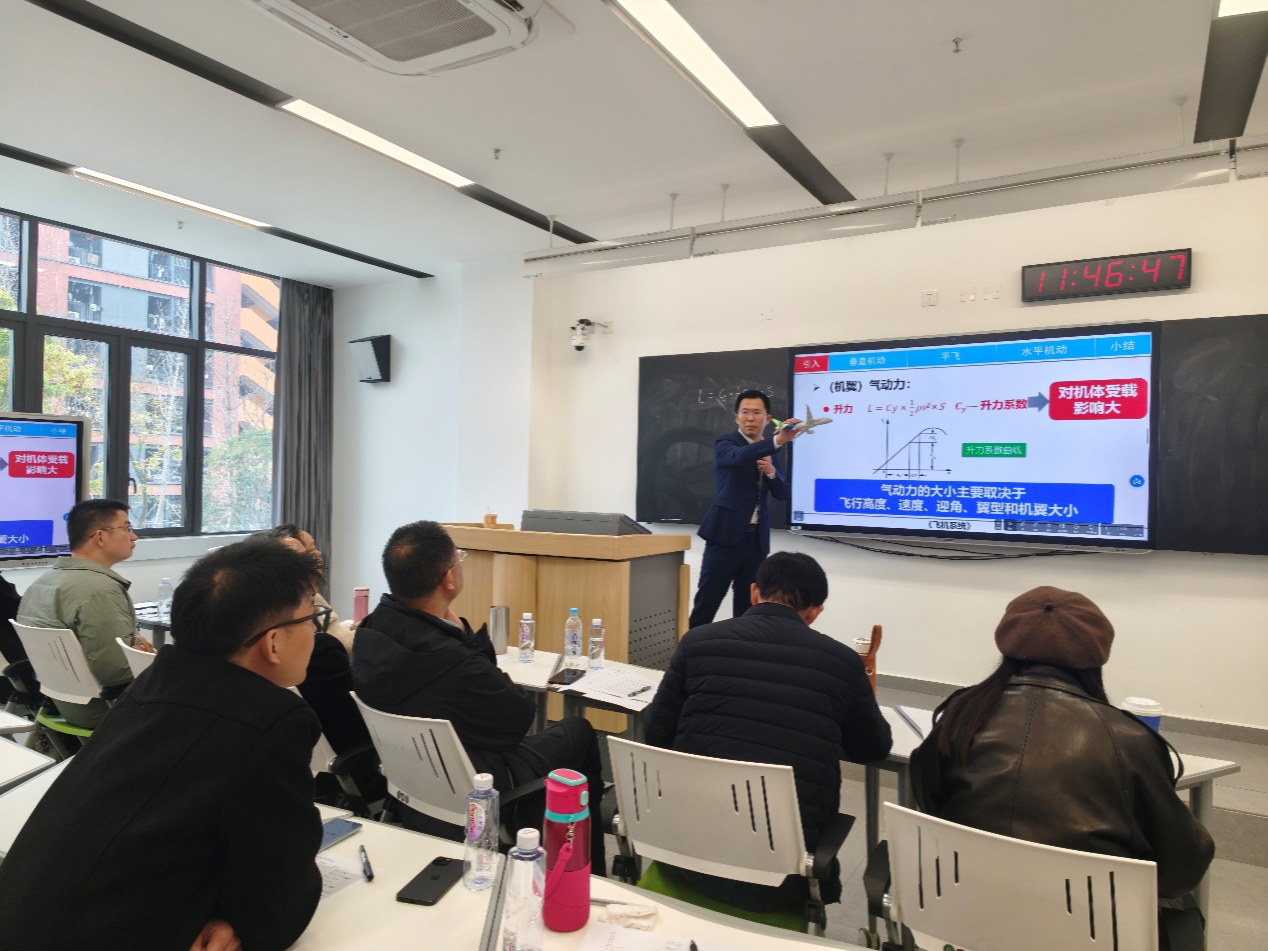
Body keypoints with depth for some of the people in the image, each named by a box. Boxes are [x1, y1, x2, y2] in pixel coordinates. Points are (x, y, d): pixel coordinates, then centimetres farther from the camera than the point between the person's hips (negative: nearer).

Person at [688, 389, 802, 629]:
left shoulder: (767, 451, 14)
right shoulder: (725, 443, -3)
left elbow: (782, 494, 9)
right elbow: (738, 456, -27)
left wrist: (771, 471, -12)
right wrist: (777, 440, -41)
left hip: (757, 538, 5)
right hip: (726, 534, -5)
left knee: (748, 605, 9)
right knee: (707, 601, -4)